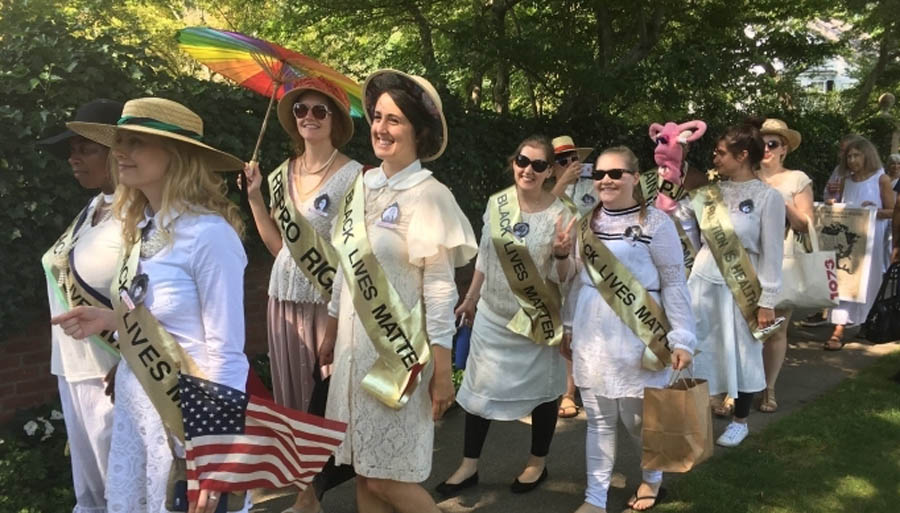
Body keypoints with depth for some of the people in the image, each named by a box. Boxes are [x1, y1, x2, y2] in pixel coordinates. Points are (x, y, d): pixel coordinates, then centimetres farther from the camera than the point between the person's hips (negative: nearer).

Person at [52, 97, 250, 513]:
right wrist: (109, 319, -2)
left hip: (186, 414, -8)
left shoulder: (208, 233, -21)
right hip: (132, 400, 8)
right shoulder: (140, 227, 3)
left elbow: (226, 355, -20)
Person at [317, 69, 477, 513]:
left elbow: (440, 289, -13)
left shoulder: (429, 195, -12)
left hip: (400, 350, -6)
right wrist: (331, 332, 18)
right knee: (364, 473, 12)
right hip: (355, 344, 6)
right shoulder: (361, 186, 7)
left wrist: (442, 371, -14)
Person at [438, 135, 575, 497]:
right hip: (493, 315, 3)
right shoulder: (497, 203, -3)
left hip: (538, 319, -3)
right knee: (479, 388, 10)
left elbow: (563, 277, -12)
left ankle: (537, 463, 33)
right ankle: (469, 466, 26)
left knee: (541, 389, 12)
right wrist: (471, 297, 14)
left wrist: (561, 254, -32)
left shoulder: (560, 214, -13)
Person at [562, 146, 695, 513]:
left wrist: (682, 338, -11)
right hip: (592, 331, 5)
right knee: (599, 418, 10)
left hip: (636, 331, -4)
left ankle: (653, 478, 36)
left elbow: (674, 284, -8)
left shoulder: (655, 222, -8)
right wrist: (569, 327, 16)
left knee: (637, 415, 8)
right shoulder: (588, 222, 8)